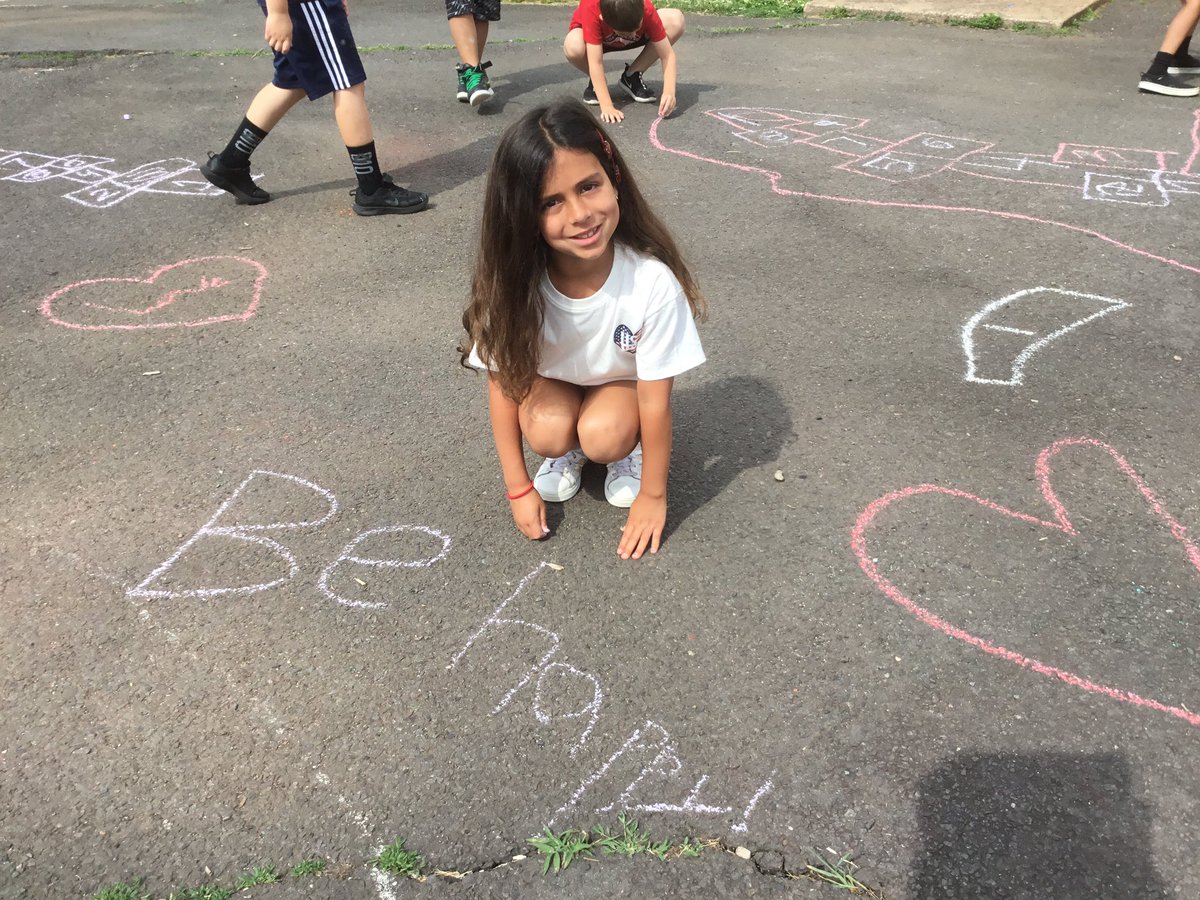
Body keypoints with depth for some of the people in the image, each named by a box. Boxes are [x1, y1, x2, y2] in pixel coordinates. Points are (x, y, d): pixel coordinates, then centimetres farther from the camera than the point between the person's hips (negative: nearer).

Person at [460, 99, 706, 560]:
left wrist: (653, 495, -13)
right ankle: (568, 451, 8)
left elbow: (655, 399, -24)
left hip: (621, 383, -1)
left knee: (603, 438, -30)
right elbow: (502, 381, -16)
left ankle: (628, 449, 6)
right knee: (548, 434, -28)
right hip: (551, 382, 2)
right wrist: (518, 487, -11)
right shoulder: (515, 279, -29)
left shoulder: (653, 280, -35)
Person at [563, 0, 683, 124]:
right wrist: (607, 106, -50)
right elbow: (596, 62, -43)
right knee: (573, 47, -41)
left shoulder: (646, 10, -34)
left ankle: (632, 76, -4)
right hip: (594, 39, -2)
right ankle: (595, 84, -5)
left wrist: (669, 91, -48)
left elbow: (667, 54, -32)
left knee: (676, 21, -24)